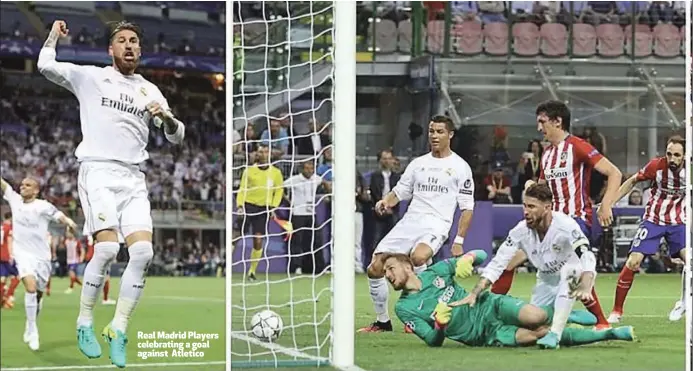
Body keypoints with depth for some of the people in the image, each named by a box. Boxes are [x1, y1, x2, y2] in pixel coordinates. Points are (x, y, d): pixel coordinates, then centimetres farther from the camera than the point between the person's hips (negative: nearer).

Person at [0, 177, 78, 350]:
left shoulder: (43, 206, -6)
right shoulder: (14, 200, 4)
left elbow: (58, 216, -16)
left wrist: (68, 221, -39)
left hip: (41, 256, 0)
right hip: (23, 253, 0)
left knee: (38, 294, 11)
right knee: (30, 286, -23)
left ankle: (30, 327, 35)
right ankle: (32, 329, -16)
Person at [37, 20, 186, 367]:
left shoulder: (150, 91, 17)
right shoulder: (90, 77, 8)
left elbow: (176, 136, 16)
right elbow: (46, 66, -1)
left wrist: (167, 118, -5)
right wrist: (54, 35, 14)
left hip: (133, 179, 4)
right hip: (98, 172, -4)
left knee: (143, 251, -13)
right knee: (107, 248, -21)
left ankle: (118, 329, -2)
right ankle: (84, 324, -4)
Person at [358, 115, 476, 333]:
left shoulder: (460, 167, 4)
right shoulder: (418, 163, 18)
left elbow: (467, 207, 3)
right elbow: (400, 191, 22)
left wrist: (459, 241, -5)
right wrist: (386, 201, -2)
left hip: (437, 224, -5)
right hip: (410, 221, 5)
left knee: (418, 256, -37)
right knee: (375, 268, -5)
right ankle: (382, 321, 13)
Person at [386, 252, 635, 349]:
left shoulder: (435, 271, 4)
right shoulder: (404, 308, 0)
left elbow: (481, 255, 5)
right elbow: (434, 342, -3)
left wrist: (468, 258, -19)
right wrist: (439, 324, -26)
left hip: (490, 305, 1)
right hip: (485, 335, -1)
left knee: (536, 318, -30)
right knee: (540, 334, -22)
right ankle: (609, 334, -10)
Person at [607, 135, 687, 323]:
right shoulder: (656, 166, -17)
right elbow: (632, 181, -2)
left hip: (678, 222, 1)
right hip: (653, 220, -1)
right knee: (633, 262, -11)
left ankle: (684, 302, 5)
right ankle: (617, 311, 2)